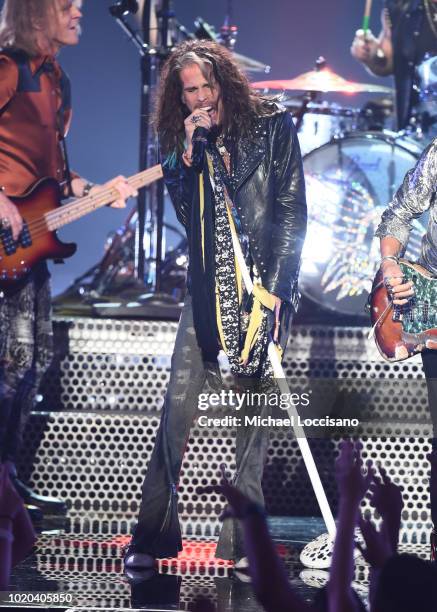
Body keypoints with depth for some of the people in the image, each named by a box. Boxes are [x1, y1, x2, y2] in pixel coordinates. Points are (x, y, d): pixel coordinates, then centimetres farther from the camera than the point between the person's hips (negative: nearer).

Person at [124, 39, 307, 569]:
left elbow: (291, 211, 0)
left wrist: (276, 288, -8)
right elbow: (186, 214, 3)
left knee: (249, 415, -3)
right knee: (178, 410, -5)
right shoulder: (182, 143, 14)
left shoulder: (272, 127, 4)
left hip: (262, 287, -3)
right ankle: (152, 537, -1)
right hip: (207, 290, 3)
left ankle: (242, 542, 0)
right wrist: (191, 149, -7)